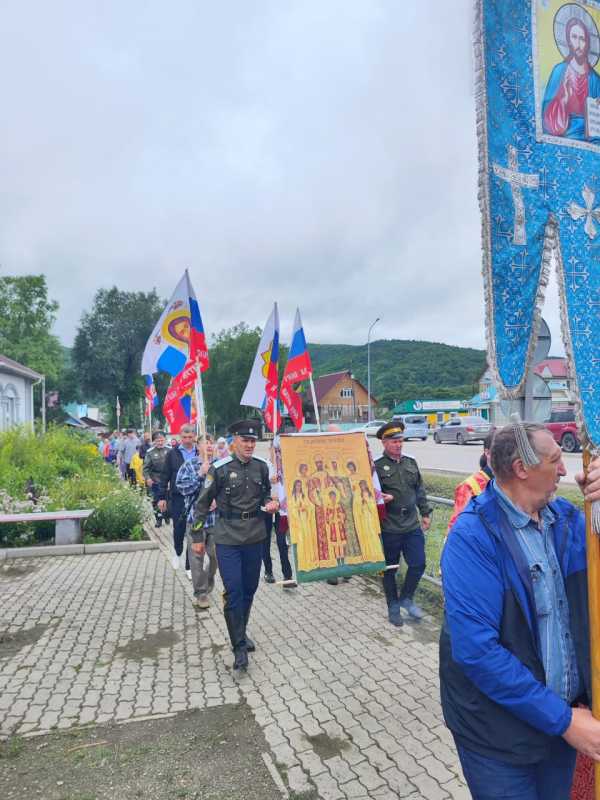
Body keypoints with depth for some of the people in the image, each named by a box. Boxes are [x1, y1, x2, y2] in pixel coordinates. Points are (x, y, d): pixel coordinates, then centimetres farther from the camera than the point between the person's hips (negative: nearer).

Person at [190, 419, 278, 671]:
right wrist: (197, 537, -2)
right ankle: (239, 646, 8)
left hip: (255, 537, 4)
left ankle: (241, 632, 36)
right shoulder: (220, 469, -10)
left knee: (249, 589, 14)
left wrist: (271, 504, -5)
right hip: (228, 539, -4)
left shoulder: (261, 467, 2)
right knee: (233, 591, -5)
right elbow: (202, 503, -4)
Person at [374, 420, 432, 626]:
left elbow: (420, 490, 17)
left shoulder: (411, 463, 9)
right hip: (389, 528, -4)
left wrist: (425, 513, 14)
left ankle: (406, 598, 30)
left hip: (412, 525, 5)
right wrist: (383, 498, -26)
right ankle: (393, 607, 28)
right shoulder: (377, 466, -9)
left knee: (418, 564, 6)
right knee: (389, 569, 9)